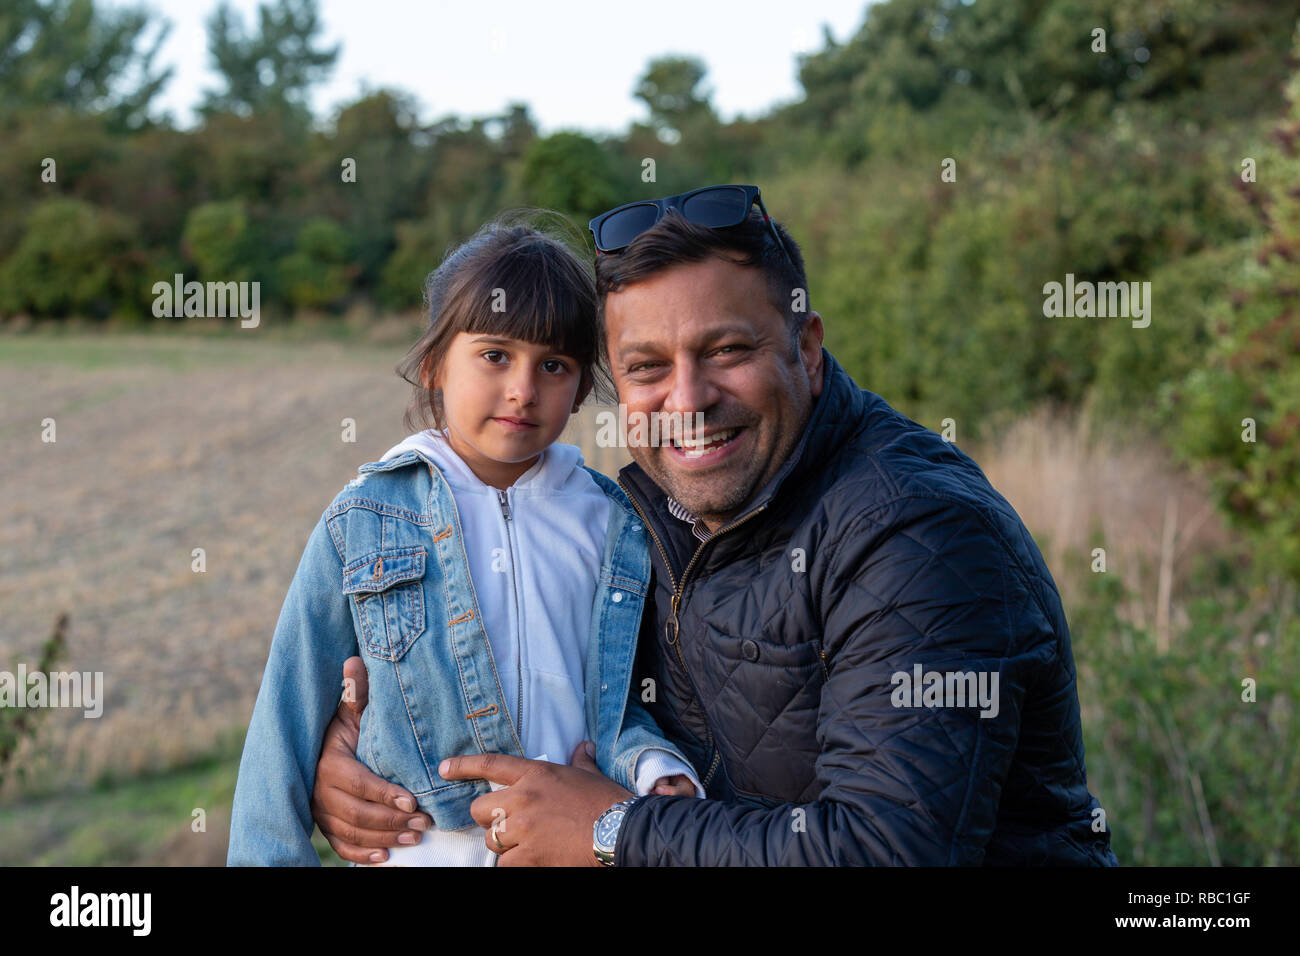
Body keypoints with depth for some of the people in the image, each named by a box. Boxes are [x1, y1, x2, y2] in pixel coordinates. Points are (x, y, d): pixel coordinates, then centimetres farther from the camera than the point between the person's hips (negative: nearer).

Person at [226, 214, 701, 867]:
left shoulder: (613, 523, 0)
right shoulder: (363, 520, -5)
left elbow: (620, 697, 5)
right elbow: (291, 707, -1)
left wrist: (653, 766, -14)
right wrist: (268, 854, -3)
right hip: (419, 847, -1)